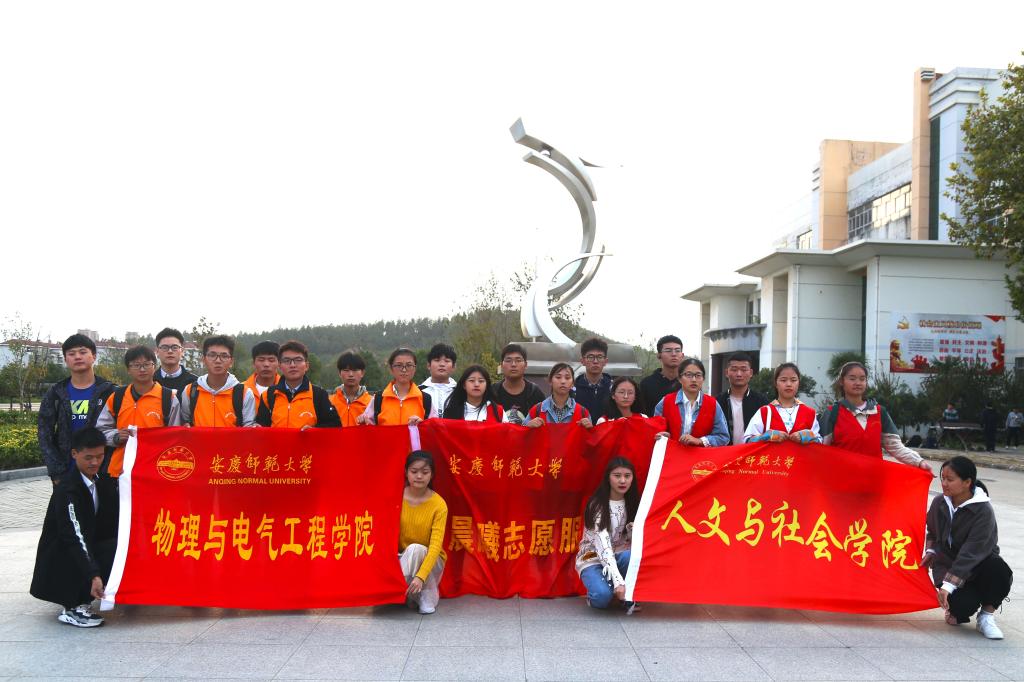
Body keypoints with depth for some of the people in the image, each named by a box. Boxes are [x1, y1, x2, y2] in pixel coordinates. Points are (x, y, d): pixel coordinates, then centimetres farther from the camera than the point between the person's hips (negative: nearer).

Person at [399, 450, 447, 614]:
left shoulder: (439, 504, -17)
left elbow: (436, 545, -24)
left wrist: (420, 576, -37)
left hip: (427, 559, -2)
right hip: (402, 557, 2)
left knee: (415, 549, -36)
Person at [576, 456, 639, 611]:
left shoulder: (632, 503, -2)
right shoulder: (597, 505, -19)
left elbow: (633, 540, 4)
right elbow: (602, 544, -28)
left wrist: (633, 531, -21)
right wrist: (618, 581, -38)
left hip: (619, 556, 4)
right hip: (593, 559, -4)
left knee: (631, 557, -32)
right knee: (603, 596, -33)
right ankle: (594, 593, 3)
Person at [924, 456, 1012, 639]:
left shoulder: (983, 511, -21)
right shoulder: (940, 502, -4)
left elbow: (971, 552, -26)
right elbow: (932, 531, 19)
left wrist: (948, 585, -31)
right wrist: (930, 552, -1)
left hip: (980, 563, -2)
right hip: (947, 564, 2)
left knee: (1001, 573, -37)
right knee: (964, 604, -28)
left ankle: (986, 617, -10)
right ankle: (957, 611, 12)